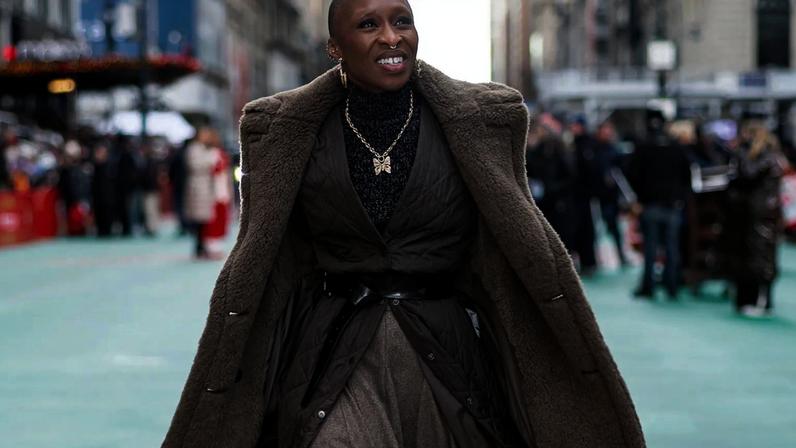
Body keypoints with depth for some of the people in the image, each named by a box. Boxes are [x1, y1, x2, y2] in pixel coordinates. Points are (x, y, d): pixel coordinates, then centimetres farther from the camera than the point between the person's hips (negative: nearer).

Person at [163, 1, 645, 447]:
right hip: (334, 356, 0)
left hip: (448, 354, 1)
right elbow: (253, 270, 6)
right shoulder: (284, 131, 0)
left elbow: (529, 246, 4)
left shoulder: (483, 120, 0)